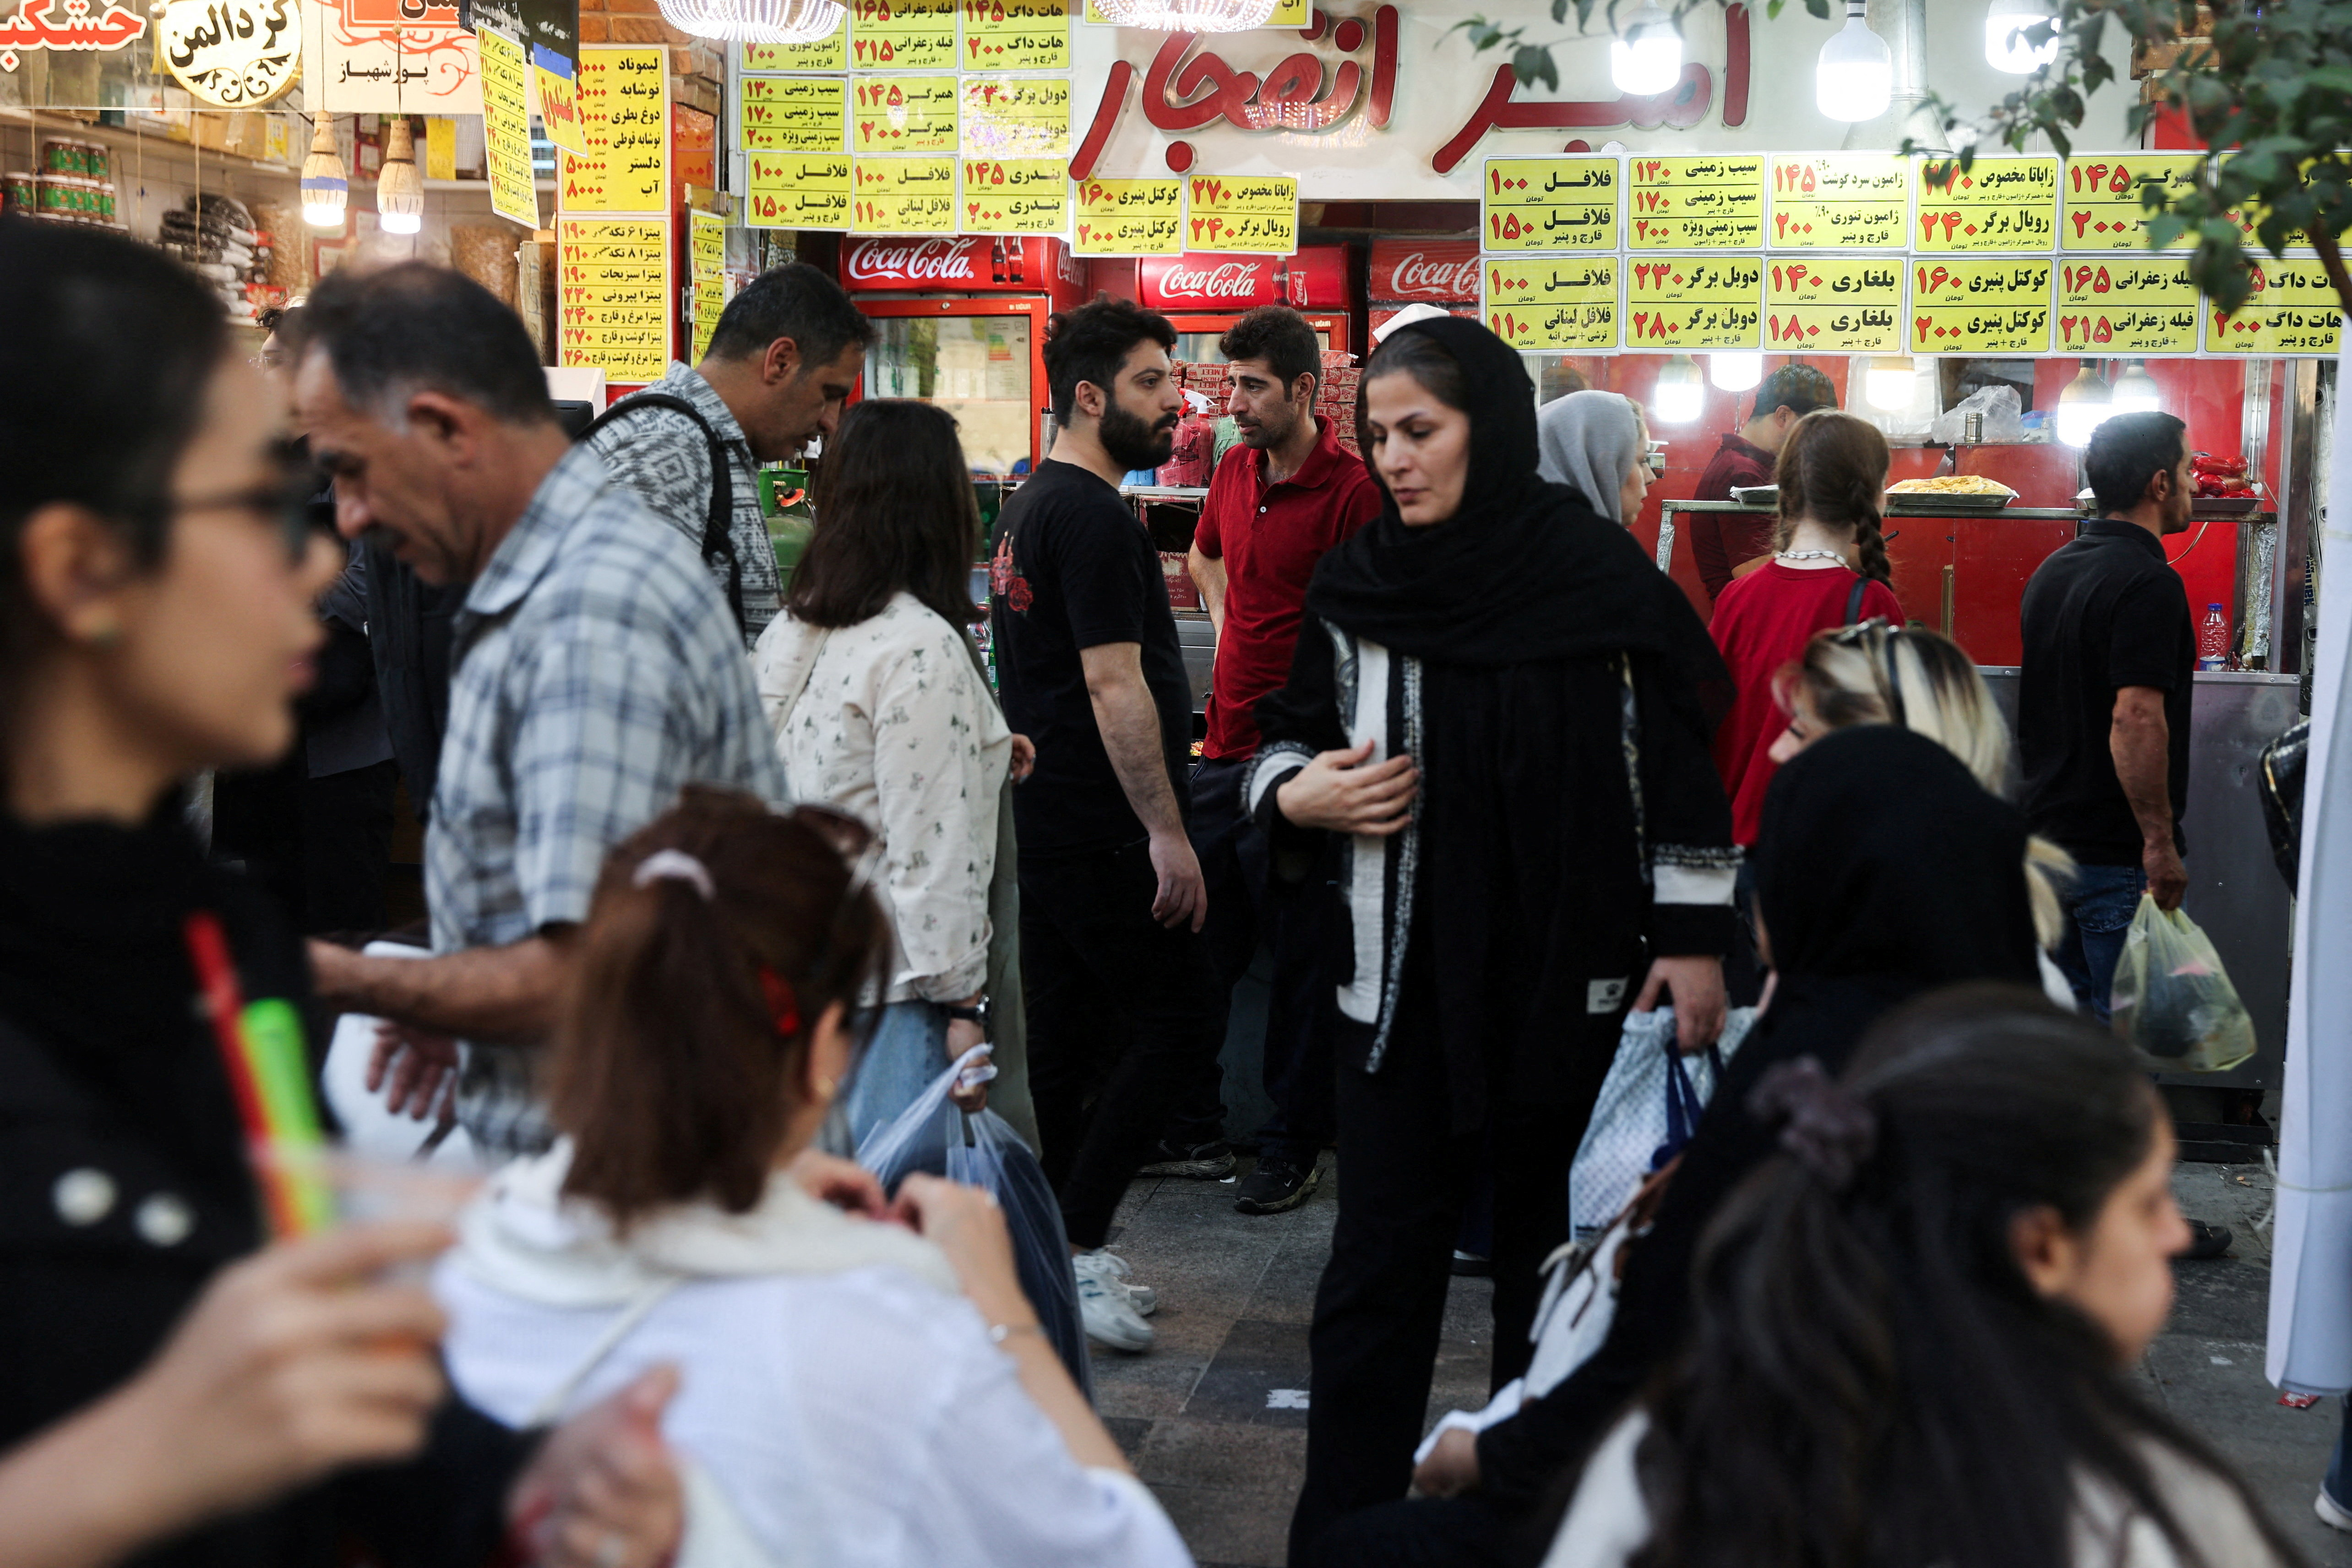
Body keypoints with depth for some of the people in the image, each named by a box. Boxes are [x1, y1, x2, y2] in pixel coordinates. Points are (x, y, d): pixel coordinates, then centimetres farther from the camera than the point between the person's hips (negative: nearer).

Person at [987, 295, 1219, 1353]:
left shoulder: (1027, 508, 16)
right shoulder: (1092, 516, -16)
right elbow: (1114, 685, -21)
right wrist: (1168, 832, -20)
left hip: (1040, 819, 10)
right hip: (1103, 829, -10)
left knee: (1067, 1033, 13)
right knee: (1177, 1025, -4)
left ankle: (1055, 1259, 19)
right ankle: (1072, 1247, -3)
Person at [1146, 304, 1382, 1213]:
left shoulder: (1352, 490, -15)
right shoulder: (1234, 473, 10)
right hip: (1224, 750, 8)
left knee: (1301, 961, 4)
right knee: (1197, 949, 15)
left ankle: (1292, 1149, 16)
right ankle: (1192, 1134, 27)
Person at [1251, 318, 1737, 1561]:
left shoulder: (1599, 577, -5)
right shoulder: (1354, 587, 2)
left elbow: (1677, 767, -1)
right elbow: (1287, 745, 13)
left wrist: (1693, 941, -3)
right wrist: (1296, 796, -9)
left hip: (1570, 976, -1)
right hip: (1404, 980, 1)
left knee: (1549, 1248, 11)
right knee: (1380, 1260, 1)